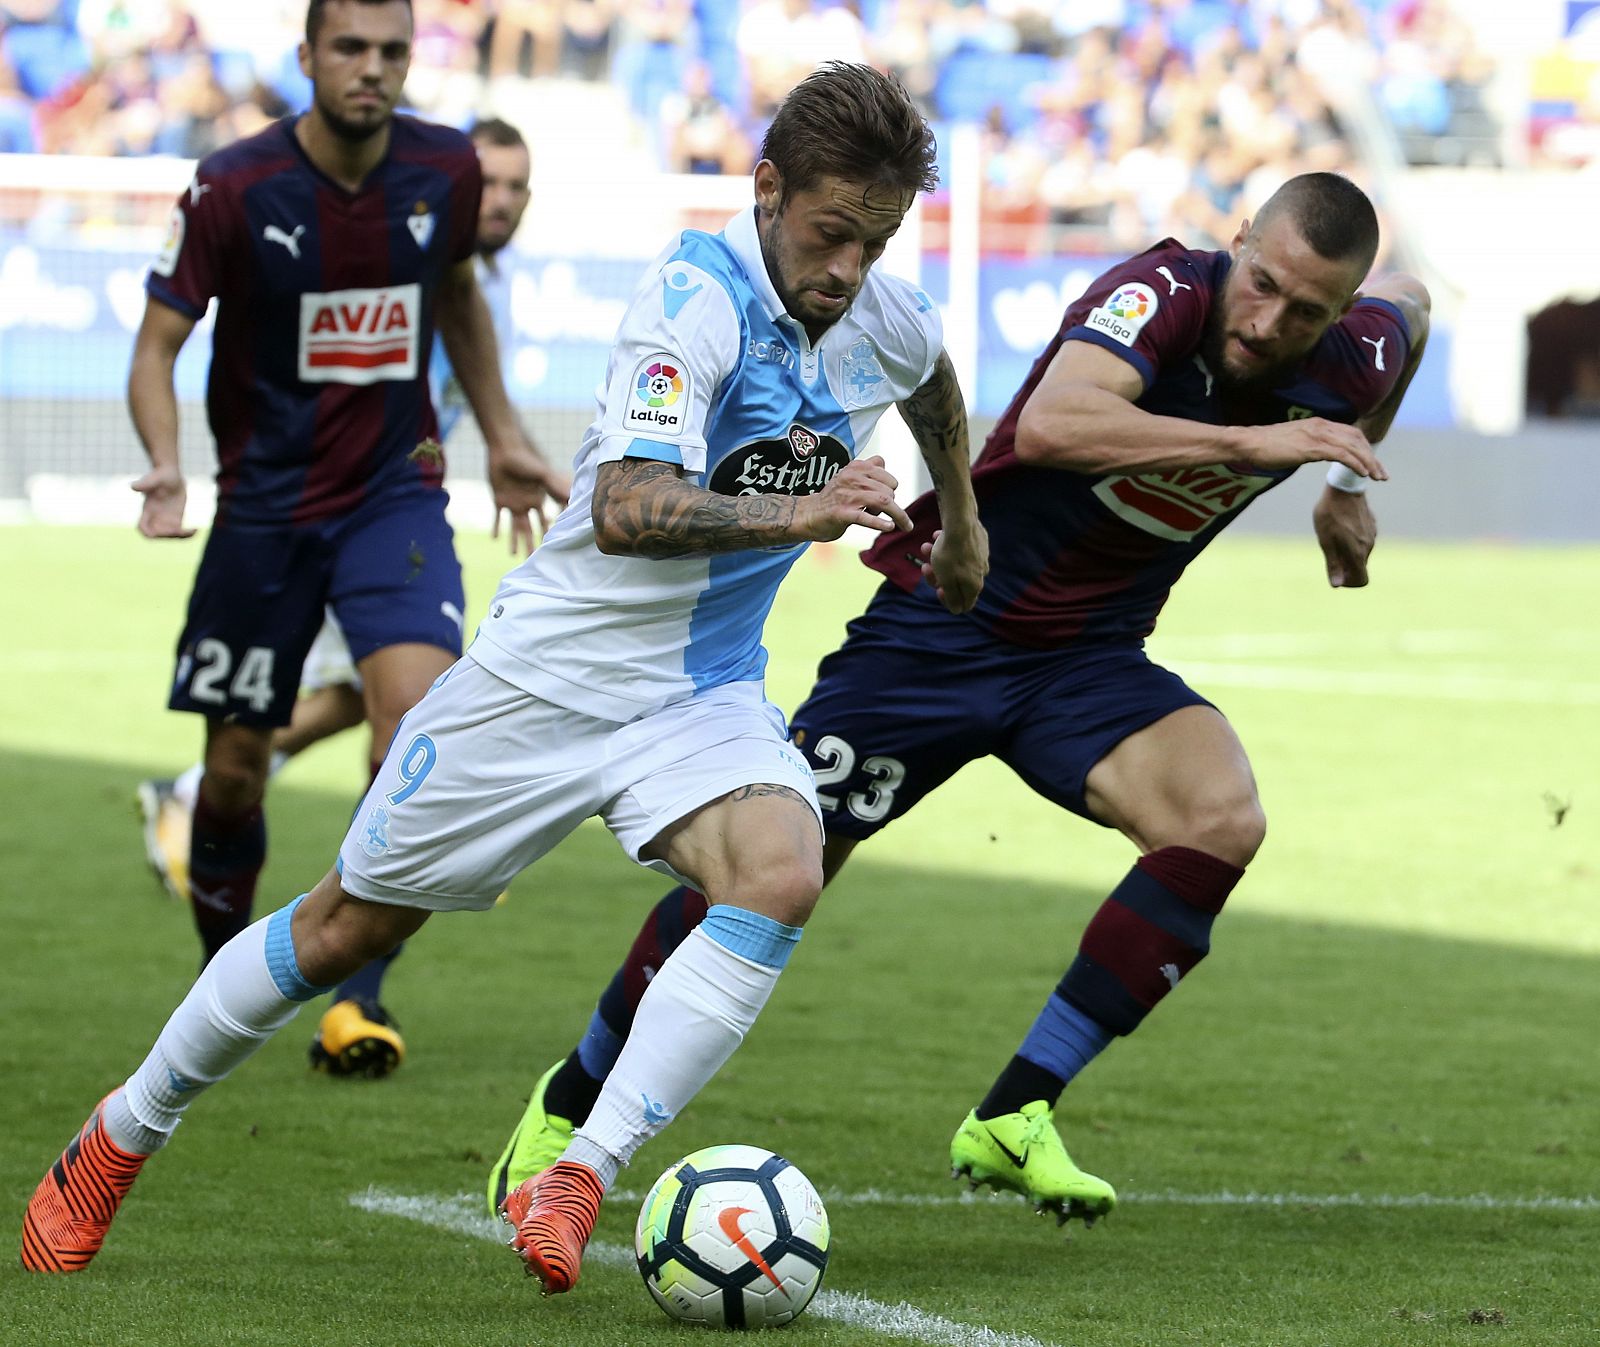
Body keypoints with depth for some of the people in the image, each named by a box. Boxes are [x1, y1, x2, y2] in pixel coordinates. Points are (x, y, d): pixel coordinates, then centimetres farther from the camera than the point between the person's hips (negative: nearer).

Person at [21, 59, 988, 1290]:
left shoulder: (886, 320, -3)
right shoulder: (697, 296, -23)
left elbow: (933, 382, 25)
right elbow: (625, 510, -36)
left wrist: (962, 523, 36)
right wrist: (798, 514, -45)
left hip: (704, 697, 4)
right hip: (554, 671, -4)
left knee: (780, 876, -28)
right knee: (352, 924, 7)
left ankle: (577, 1183, -27)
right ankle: (121, 1137, 29)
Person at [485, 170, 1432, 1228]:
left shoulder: (1350, 365, -9)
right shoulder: (1167, 292, -26)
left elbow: (1408, 306, 18)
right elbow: (1052, 424, -45)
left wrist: (1347, 486, 19)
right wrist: (1250, 441, -46)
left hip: (1087, 660, 4)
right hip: (941, 623, -4)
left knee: (1222, 819, -24)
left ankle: (1014, 1120, -13)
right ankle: (573, 1102, 23)